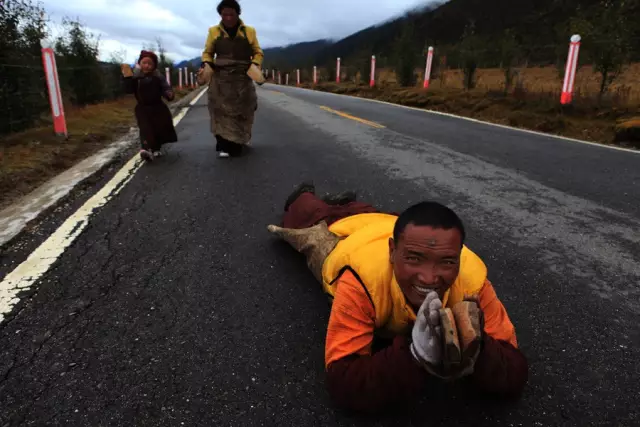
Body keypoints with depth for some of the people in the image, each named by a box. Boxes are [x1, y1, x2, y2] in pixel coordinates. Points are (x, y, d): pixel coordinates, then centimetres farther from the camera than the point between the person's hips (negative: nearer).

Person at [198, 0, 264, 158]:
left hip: (242, 79, 1)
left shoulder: (249, 31, 7)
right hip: (220, 79, 0)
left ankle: (236, 145, 16)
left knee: (241, 112, 4)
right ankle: (224, 146, -5)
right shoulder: (214, 31, 7)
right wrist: (206, 65, -7)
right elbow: (207, 52, 13)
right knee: (221, 112, -7)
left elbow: (258, 53, 10)